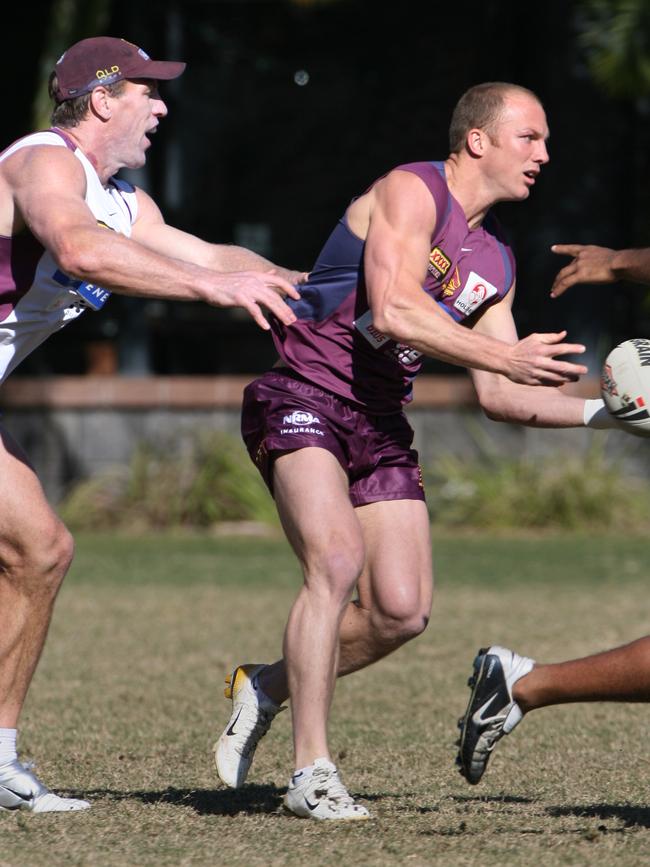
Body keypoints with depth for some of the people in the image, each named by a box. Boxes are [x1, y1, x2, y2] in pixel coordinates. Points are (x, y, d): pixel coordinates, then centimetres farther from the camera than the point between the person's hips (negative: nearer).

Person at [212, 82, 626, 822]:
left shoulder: (495, 261, 14)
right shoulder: (410, 192, -10)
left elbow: (499, 397, 15)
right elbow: (392, 311, -24)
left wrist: (601, 410, 4)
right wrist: (502, 356, -22)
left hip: (379, 425, 8)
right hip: (301, 399, -8)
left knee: (402, 611, -4)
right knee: (338, 560, -27)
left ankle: (268, 686, 20)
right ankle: (310, 773, -21)